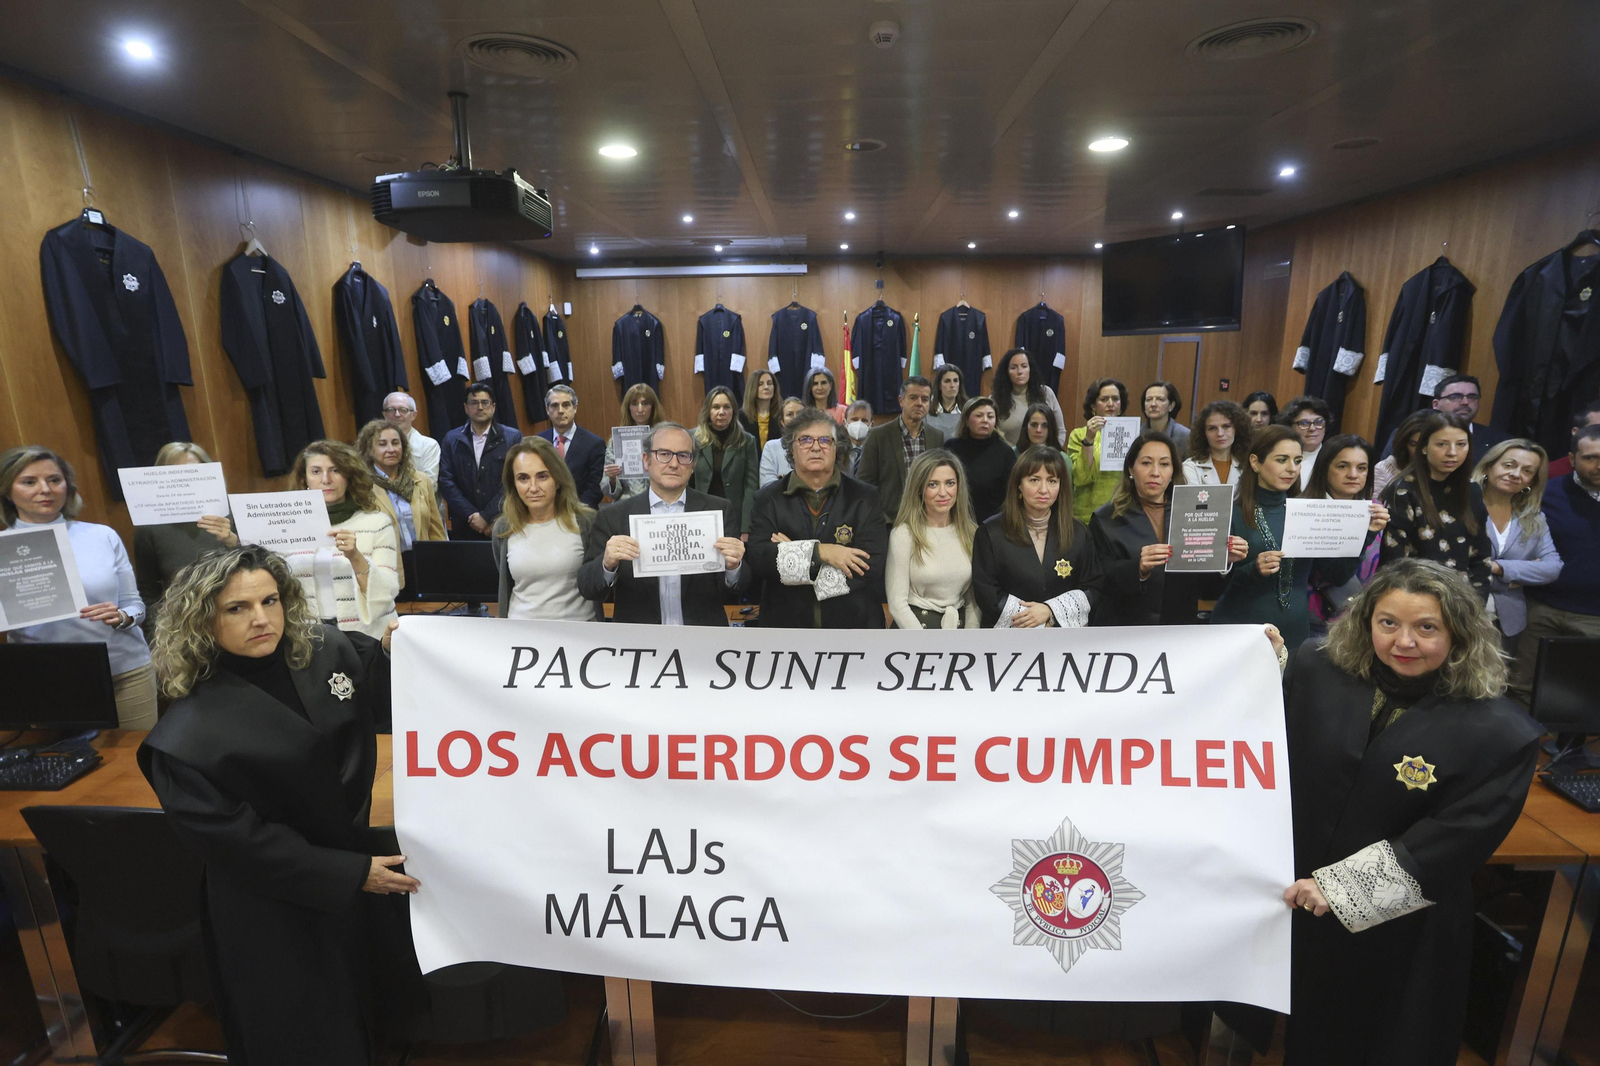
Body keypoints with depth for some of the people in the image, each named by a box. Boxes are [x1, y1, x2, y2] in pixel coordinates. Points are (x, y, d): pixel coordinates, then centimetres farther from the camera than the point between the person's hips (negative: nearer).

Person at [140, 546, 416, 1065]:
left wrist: (395, 650, -12)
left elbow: (385, 696, 10)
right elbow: (232, 838, -19)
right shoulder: (187, 737, -22)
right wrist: (351, 873, -21)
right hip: (273, 913, -4)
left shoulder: (329, 652, -10)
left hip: (357, 855, 5)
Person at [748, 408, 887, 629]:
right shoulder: (768, 499, 2)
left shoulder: (864, 497, -1)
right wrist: (820, 552, -21)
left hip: (852, 621, 0)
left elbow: (870, 566, -13)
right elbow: (757, 559, -11)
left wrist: (787, 556, -13)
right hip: (785, 622, 0)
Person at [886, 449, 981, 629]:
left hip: (958, 627, 3)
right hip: (913, 627, -3)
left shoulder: (971, 533, 7)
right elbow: (897, 604, -8)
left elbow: (973, 599, 11)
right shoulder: (903, 534, -7)